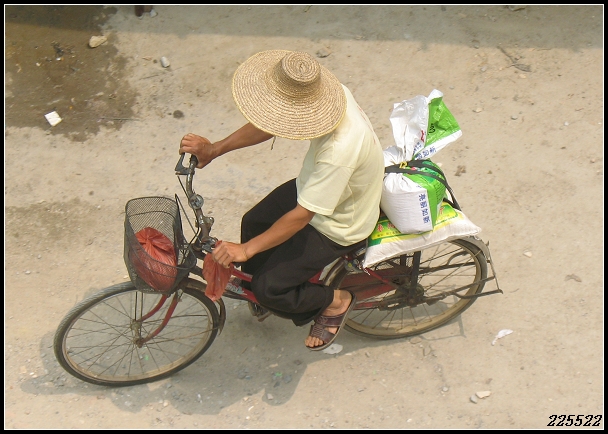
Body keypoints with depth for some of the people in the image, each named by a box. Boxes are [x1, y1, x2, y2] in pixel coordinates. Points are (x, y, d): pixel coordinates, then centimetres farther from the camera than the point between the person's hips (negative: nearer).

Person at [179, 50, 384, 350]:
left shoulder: (339, 151, -42)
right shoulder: (330, 93, -19)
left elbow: (301, 216, -32)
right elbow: (269, 126, -4)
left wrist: (246, 249, -24)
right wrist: (215, 149, -7)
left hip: (337, 226, -8)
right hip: (313, 185, 8)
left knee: (268, 288, -6)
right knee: (253, 223, 17)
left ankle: (335, 302, 19)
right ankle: (254, 283, 44)